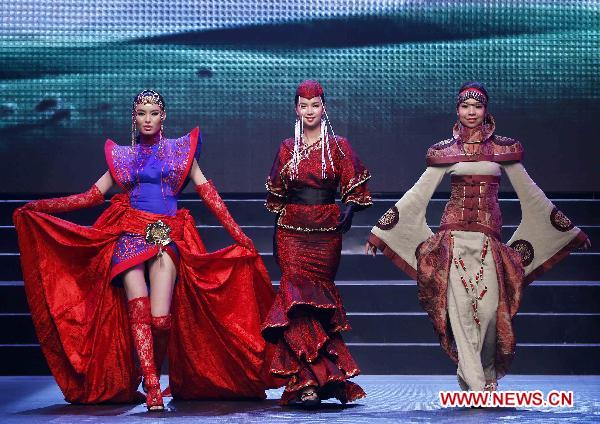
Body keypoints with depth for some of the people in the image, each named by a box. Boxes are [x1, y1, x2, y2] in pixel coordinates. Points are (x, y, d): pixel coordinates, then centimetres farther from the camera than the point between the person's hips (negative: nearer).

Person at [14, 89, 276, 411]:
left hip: (167, 237, -1)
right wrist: (37, 207, 8)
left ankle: (152, 371, 10)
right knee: (138, 306, -19)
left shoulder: (180, 149, 15)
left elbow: (206, 190, 11)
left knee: (161, 318, -15)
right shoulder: (122, 155, 17)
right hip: (130, 235, 1)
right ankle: (152, 387, -18)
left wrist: (236, 232, 3)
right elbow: (92, 196, 15)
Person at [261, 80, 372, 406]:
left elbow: (354, 190, 2)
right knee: (297, 292, -12)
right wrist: (275, 236, 13)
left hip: (327, 233, -2)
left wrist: (349, 211, -17)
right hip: (292, 232, 2)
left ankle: (307, 380, 4)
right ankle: (322, 375, -13)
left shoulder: (338, 146, 4)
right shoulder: (287, 148, 11)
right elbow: (277, 196, 15)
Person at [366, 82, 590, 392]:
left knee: (489, 307, -9)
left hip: (488, 235, 0)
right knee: (459, 305, -8)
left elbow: (530, 194, 13)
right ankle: (477, 384, -3)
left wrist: (570, 230, 15)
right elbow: (419, 194, 11)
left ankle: (486, 374, 13)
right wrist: (380, 231, 8)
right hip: (454, 234, 0)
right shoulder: (445, 151, 9)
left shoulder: (503, 148, 9)